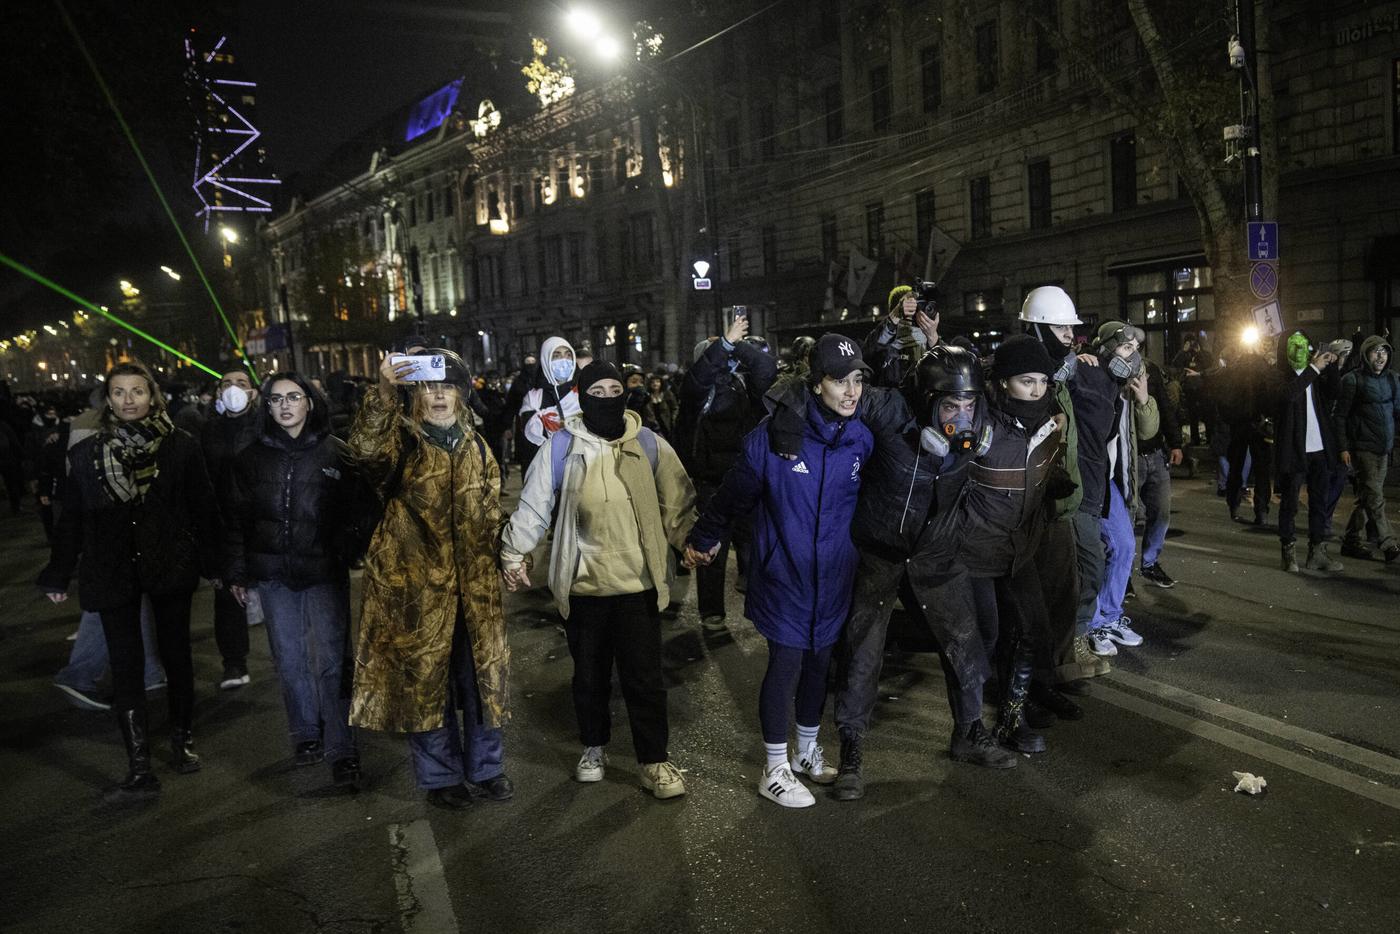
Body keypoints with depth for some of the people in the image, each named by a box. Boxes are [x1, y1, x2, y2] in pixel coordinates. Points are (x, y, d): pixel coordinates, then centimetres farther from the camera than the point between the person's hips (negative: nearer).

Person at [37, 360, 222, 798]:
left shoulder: (180, 446, -3)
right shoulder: (87, 453, 2)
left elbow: (203, 507, 0)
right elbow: (71, 518, 6)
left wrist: (215, 563, -1)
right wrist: (58, 575, 7)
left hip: (171, 566, -1)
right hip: (113, 573, 1)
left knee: (176, 654, 11)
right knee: (126, 666, 0)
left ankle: (182, 737, 31)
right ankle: (139, 766, 3)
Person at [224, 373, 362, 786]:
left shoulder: (336, 454, -1)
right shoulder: (251, 457, 6)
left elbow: (357, 510, 0)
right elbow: (236, 518, 9)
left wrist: (353, 556, -9)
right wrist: (238, 573, 7)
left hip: (325, 571, -3)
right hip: (273, 574, 3)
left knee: (331, 660, -4)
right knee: (289, 660, 11)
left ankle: (341, 749, 4)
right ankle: (305, 734, 27)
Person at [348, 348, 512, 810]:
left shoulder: (476, 446, 10)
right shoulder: (401, 440, -6)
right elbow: (367, 447, -32)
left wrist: (506, 556, 13)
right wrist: (383, 393, -47)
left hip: (474, 584, 4)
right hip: (414, 585, -4)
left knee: (483, 675, 12)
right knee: (424, 680, 7)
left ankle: (485, 767, 31)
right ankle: (442, 776, 25)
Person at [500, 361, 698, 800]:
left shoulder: (649, 444, 0)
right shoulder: (561, 447, -5)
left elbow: (677, 500, 6)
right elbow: (534, 504, -2)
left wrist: (691, 540, -6)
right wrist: (514, 553, -6)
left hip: (638, 583, 0)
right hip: (583, 584, 0)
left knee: (644, 677, 4)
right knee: (590, 674, 17)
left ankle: (654, 760, 19)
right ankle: (593, 747, 37)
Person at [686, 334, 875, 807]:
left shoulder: (863, 440, -4)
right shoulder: (774, 435, -16)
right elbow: (734, 493, -4)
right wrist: (702, 539, 7)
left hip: (835, 580, 4)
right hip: (785, 574, -4)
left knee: (820, 663, 17)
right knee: (785, 665, 3)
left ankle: (807, 749, 40)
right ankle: (776, 769, 22)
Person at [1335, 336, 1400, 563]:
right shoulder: (1352, 379, -5)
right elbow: (1340, 415, -5)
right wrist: (1343, 447, -10)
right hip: (1363, 448, -6)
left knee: (1367, 497, 11)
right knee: (1374, 497, -9)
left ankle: (1352, 541, 20)